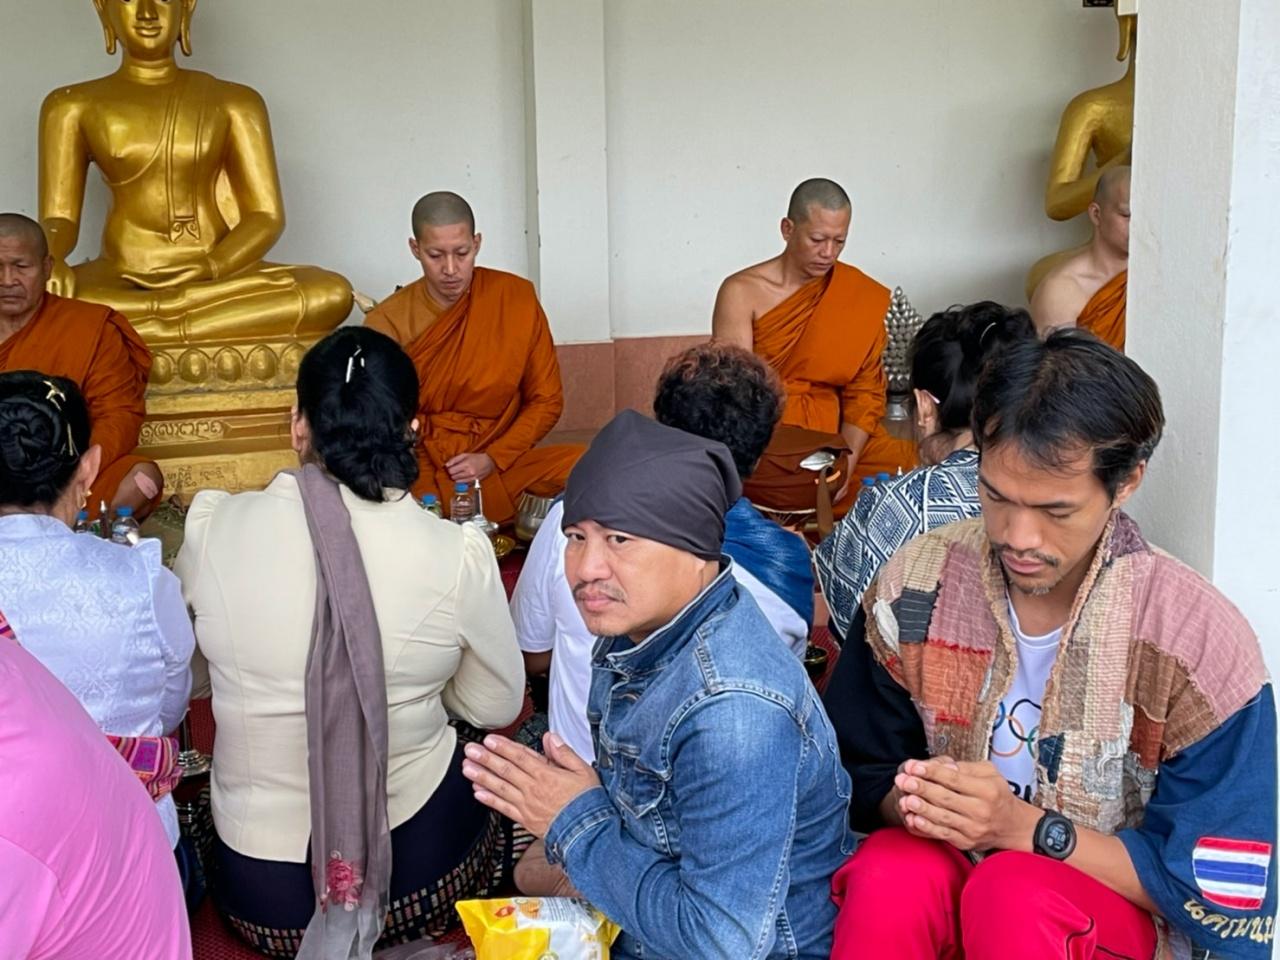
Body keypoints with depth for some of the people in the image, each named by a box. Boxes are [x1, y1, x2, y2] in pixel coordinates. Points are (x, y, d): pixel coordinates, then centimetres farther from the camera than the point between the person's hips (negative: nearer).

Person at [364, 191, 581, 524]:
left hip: (499, 463, 2)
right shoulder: (387, 323, -2)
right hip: (422, 473, -1)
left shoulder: (517, 297, 0)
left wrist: (492, 459, -9)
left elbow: (546, 401, 6)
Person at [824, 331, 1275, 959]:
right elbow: (861, 773, 4)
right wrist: (909, 800, -21)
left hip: (1116, 906, -1)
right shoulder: (914, 585, -8)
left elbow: (1220, 892, -13)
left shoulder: (1200, 643, -17)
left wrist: (1025, 826, -25)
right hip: (948, 867, 2)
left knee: (1015, 891, -35)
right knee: (890, 871, -33)